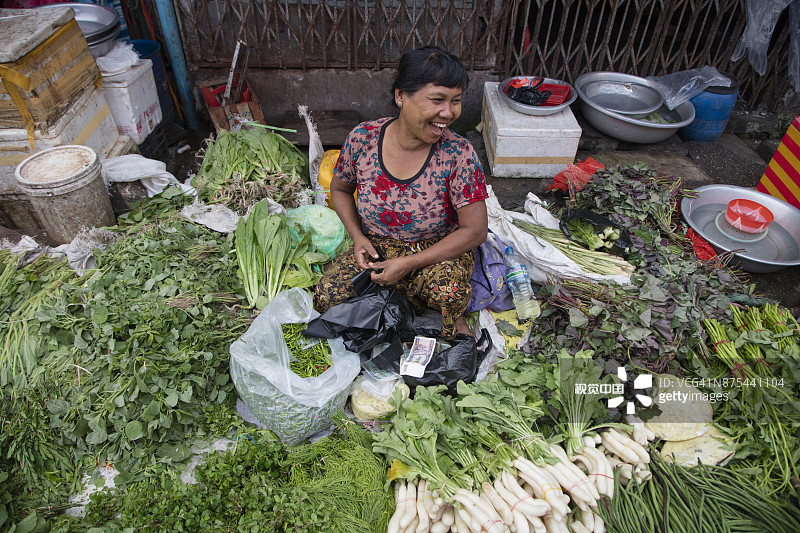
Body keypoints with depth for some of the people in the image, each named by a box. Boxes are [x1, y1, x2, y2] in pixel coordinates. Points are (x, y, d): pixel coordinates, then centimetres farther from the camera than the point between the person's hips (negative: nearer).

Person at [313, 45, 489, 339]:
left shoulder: (458, 154, -21)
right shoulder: (362, 138, -14)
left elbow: (475, 230, -17)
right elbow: (340, 189, 6)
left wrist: (409, 264, -21)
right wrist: (358, 237, -10)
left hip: (439, 251, -3)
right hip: (376, 249, 4)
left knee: (448, 291, -35)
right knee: (327, 298, -17)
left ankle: (453, 316, 3)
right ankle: (413, 300, 2)